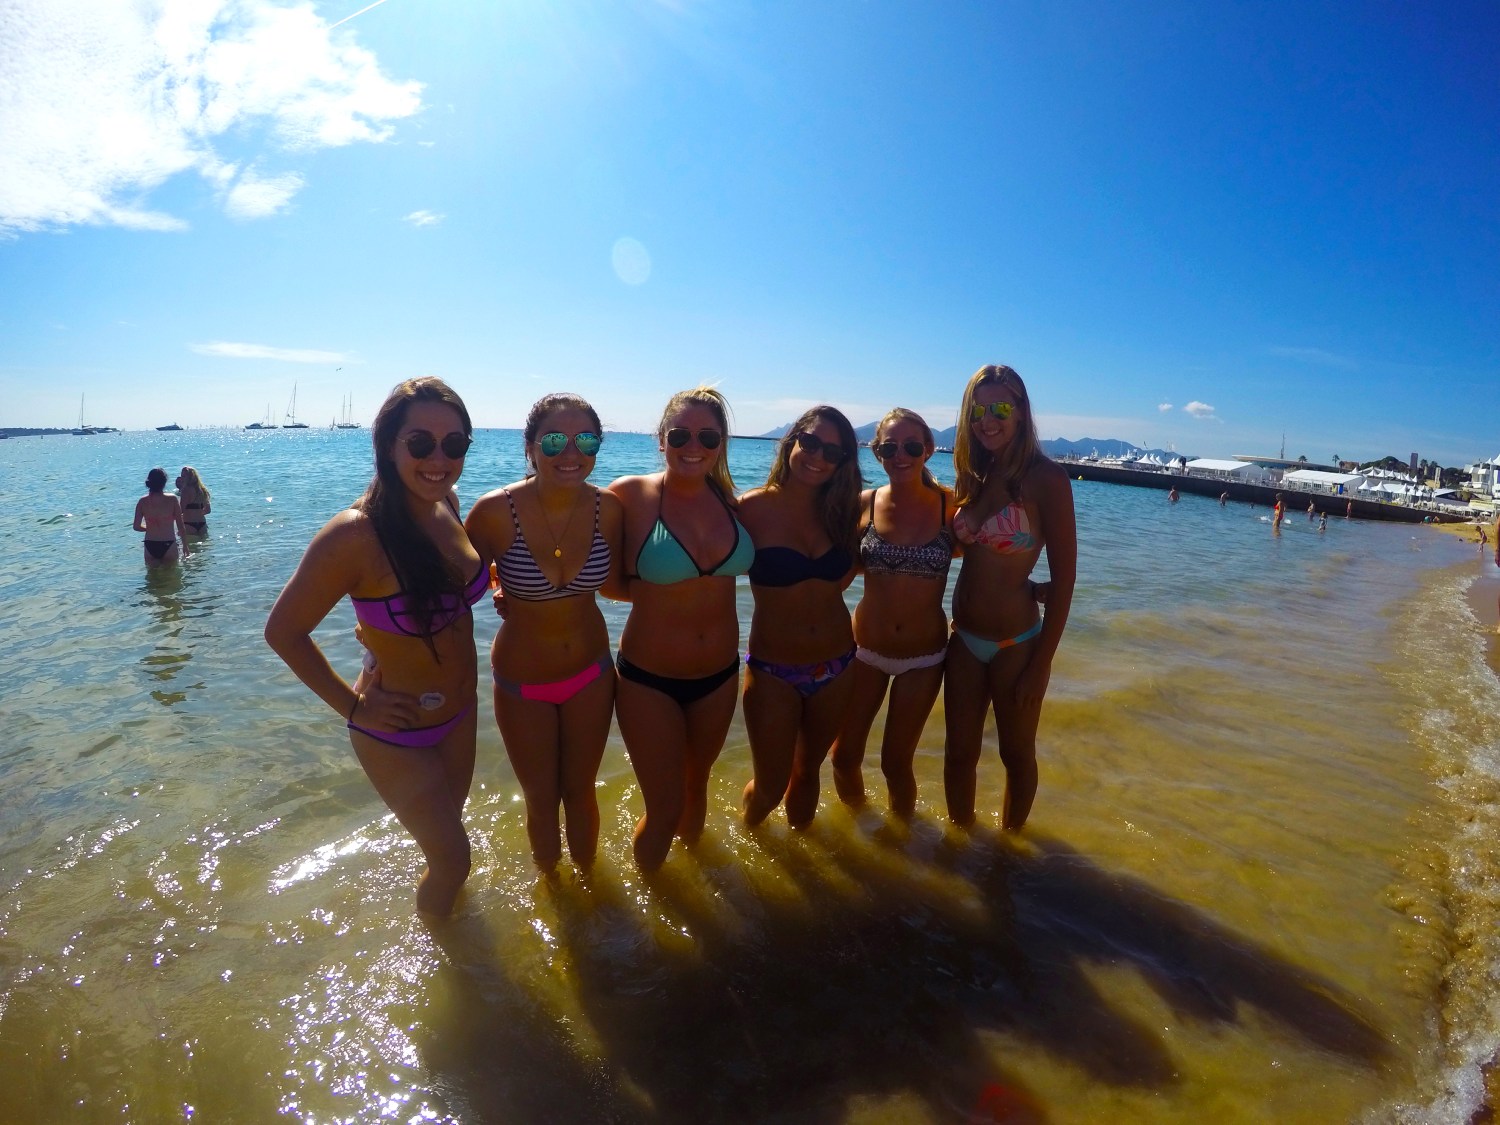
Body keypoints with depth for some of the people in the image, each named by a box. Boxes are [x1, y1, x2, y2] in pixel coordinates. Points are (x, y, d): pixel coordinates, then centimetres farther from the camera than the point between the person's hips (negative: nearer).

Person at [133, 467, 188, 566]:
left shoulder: (142, 501, -1)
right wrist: (185, 545, 4)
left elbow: (136, 526, 1)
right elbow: (181, 526, -7)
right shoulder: (172, 499, -8)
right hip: (168, 545, -3)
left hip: (150, 546, 3)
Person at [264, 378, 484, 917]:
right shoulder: (356, 533, -28)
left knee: (446, 837, 28)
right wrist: (353, 704, -15)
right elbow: (283, 630, -17)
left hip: (460, 713, 6)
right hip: (397, 733, -6)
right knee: (453, 861, 10)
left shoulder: (446, 502, -9)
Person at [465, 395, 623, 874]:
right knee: (542, 800, 19)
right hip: (522, 682, -1)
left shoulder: (607, 509, -16)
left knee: (580, 791, 21)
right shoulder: (494, 512, -24)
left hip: (591, 673, 2)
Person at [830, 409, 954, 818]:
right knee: (844, 757, 10)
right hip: (865, 648, 1)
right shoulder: (862, 504, -9)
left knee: (896, 763, 12)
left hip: (923, 656, -1)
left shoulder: (951, 506, -11)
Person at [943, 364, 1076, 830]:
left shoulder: (1046, 478, -15)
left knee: (1017, 755, 17)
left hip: (1015, 644, -5)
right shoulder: (973, 476, 3)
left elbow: (1064, 577, -14)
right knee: (958, 753, 16)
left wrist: (1042, 663, -13)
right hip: (964, 638, 5)